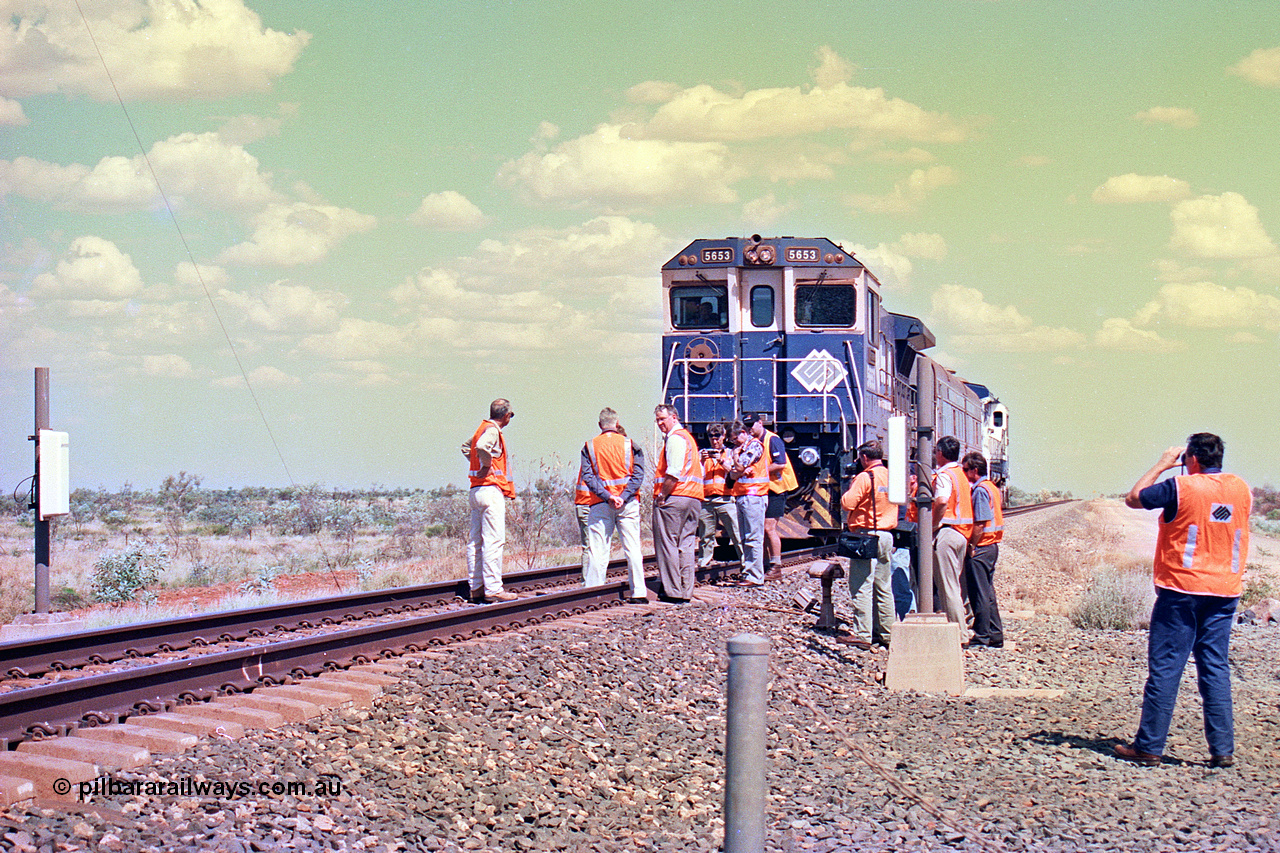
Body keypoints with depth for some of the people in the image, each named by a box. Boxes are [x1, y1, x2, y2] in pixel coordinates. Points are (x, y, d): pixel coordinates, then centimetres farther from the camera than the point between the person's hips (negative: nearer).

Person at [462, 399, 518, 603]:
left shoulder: (483, 428, 17)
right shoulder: (492, 430, -10)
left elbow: (466, 447, 36)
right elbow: (482, 446, -32)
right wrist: (487, 466, -16)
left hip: (476, 490, 10)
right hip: (490, 489, -10)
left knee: (476, 541, 10)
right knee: (494, 540, -10)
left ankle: (476, 588, 14)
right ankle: (493, 589, -13)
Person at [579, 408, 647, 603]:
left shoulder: (590, 446, 5)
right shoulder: (629, 444, 5)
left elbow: (587, 476, -6)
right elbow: (638, 474, -5)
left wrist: (606, 496, -12)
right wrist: (623, 497, -11)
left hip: (600, 504, 0)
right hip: (628, 504, 0)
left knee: (597, 550, 1)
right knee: (632, 548, 4)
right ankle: (638, 592, 4)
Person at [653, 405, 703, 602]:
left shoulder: (675, 438, -8)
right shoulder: (687, 437, 23)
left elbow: (674, 473, -19)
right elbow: (699, 471, 24)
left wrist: (662, 496, -13)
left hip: (674, 497, -10)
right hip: (694, 497, 10)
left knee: (667, 544, -6)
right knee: (686, 545, 8)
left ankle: (672, 592, -8)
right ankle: (685, 591, 8)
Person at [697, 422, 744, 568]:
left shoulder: (730, 453, 14)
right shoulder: (704, 453, 18)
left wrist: (721, 460, -7)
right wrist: (702, 461, -7)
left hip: (726, 500, -2)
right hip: (706, 500, 2)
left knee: (737, 534, -9)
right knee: (705, 537, 4)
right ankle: (703, 565, 12)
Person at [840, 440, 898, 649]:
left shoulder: (865, 477, -13)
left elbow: (847, 503, -16)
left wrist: (851, 487, 4)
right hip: (887, 536, 8)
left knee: (862, 588, -5)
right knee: (884, 588, 13)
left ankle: (862, 636, -7)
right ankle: (886, 633, 16)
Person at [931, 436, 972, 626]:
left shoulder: (944, 475, -12)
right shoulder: (962, 475, 15)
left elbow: (942, 501, -30)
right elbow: (969, 502, 19)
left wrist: (934, 525, -18)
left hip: (946, 532, -9)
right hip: (963, 533, 9)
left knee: (946, 586, -5)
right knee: (955, 585, 15)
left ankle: (957, 631, -6)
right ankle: (961, 630, 18)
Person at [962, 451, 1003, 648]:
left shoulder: (980, 490, -14)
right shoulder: (991, 487, 15)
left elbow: (980, 523, -21)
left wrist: (971, 547, -15)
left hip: (981, 547, -10)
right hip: (992, 545, 10)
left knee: (979, 594, -5)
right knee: (988, 593, 14)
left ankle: (981, 638, -2)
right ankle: (995, 636, 17)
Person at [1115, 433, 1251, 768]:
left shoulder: (1181, 487, -12)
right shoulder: (1242, 489, 4)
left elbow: (1133, 498, 0)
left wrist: (1161, 465, 8)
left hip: (1181, 590, -5)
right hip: (1225, 591, 5)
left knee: (1165, 668, 0)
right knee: (1216, 668, 8)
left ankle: (1148, 747, 3)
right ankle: (1223, 749, 6)